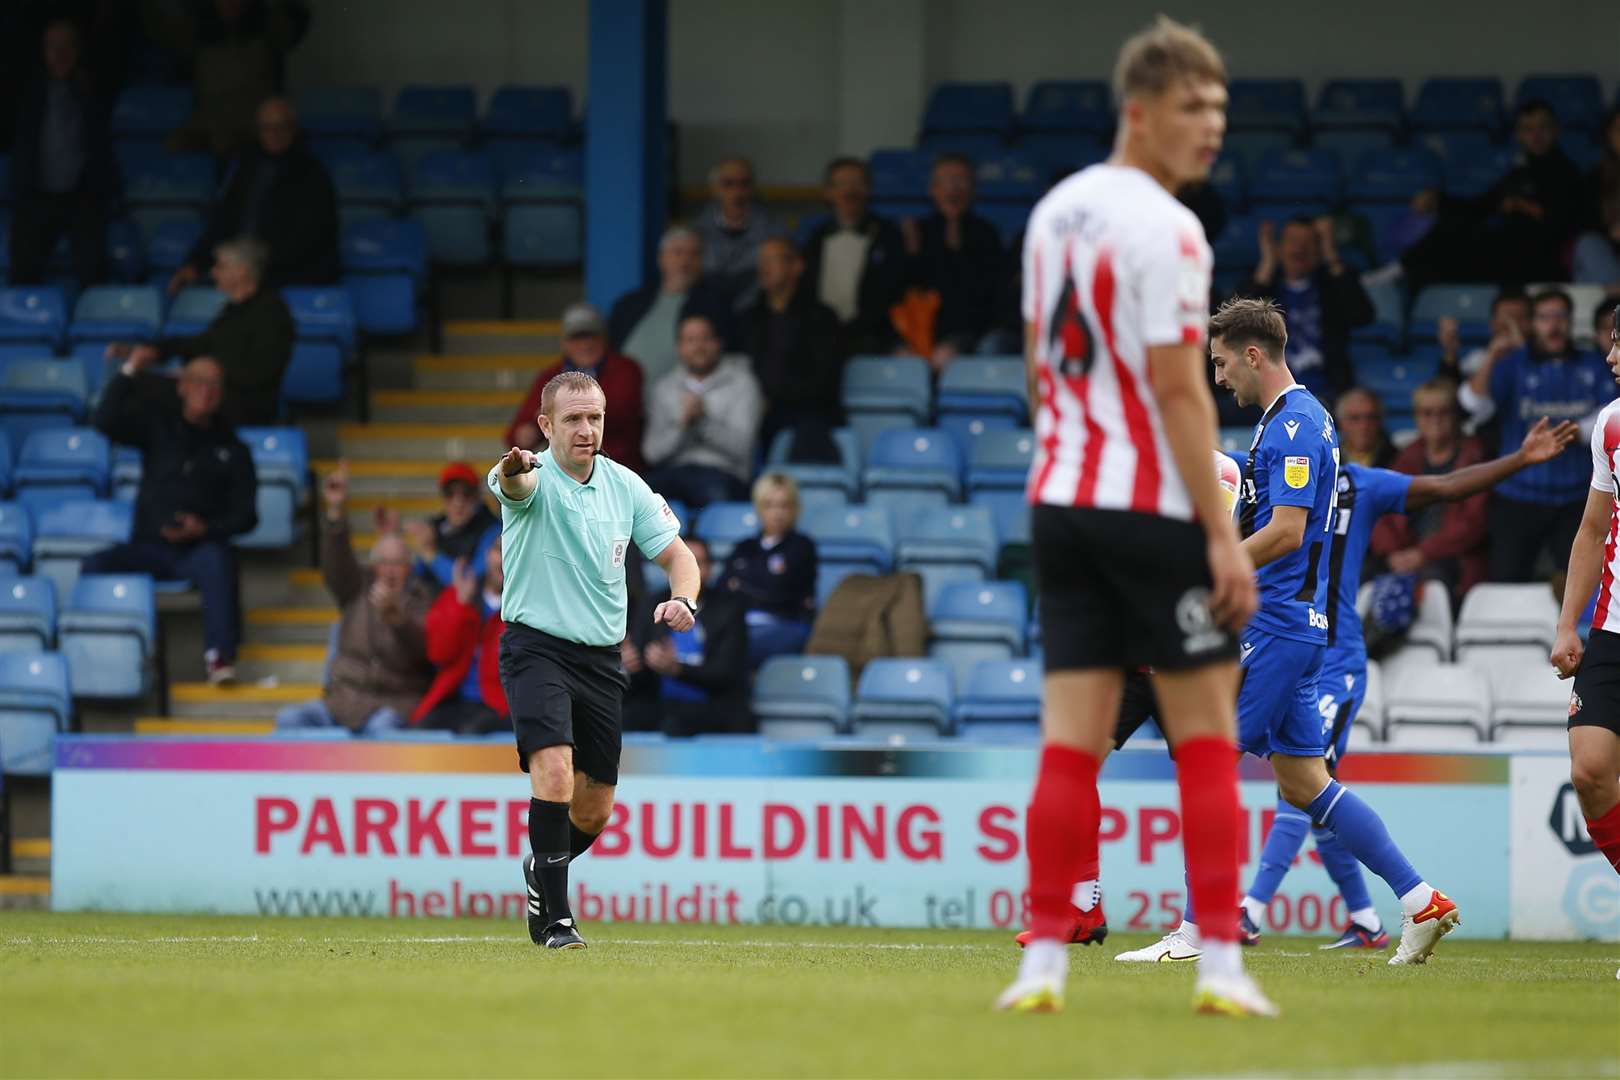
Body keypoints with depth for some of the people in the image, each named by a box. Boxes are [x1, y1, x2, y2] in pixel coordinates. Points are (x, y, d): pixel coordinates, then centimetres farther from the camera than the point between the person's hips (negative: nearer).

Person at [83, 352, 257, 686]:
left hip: (201, 548, -1)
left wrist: (206, 529, -13)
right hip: (149, 547, 1)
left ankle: (220, 656, -44)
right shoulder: (157, 424, 15)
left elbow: (246, 515, 6)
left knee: (217, 560, -37)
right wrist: (129, 372, -8)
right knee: (94, 566, -27)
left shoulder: (232, 450, 13)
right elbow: (105, 421, -1)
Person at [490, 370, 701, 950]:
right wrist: (514, 469, -62)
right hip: (536, 646, -5)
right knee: (554, 773, -25)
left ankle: (540, 870, 40)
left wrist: (683, 599, -15)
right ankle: (556, 918, -19)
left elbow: (677, 555, 8)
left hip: (601, 657, 5)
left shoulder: (625, 485, 4)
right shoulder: (535, 479, -11)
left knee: (593, 810, 9)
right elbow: (515, 485, -37)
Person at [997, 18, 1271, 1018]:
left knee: (1071, 738, 5)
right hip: (1154, 507, -7)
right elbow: (1179, 390, -17)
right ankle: (1222, 964, 1)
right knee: (1206, 731, 2)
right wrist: (1225, 535, -15)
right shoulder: (1166, 230, -14)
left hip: (1062, 497, 7)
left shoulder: (1055, 212, 11)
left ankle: (1045, 961, 0)